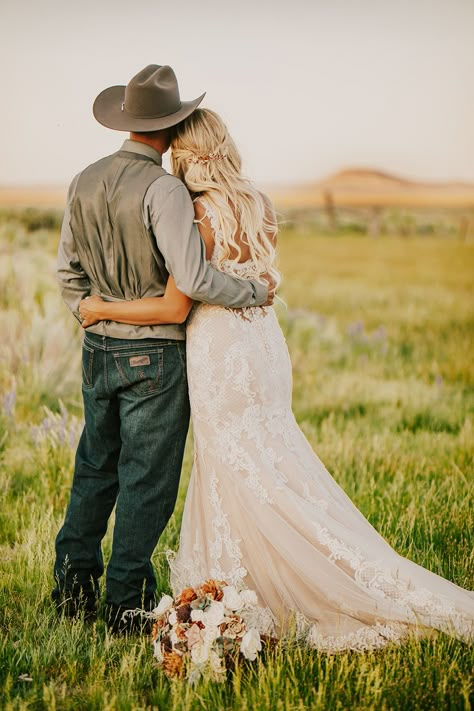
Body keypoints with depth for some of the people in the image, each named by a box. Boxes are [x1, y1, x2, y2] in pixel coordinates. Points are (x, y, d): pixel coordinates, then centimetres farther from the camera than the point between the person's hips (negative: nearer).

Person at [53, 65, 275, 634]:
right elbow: (192, 278, -25)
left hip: (98, 350, 7)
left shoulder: (84, 182, 5)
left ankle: (73, 587, 24)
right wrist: (255, 291, -11)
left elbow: (68, 272, 11)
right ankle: (128, 602, 11)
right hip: (153, 356, -7)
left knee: (95, 468, 18)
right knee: (147, 479, 4)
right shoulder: (162, 189, -18)